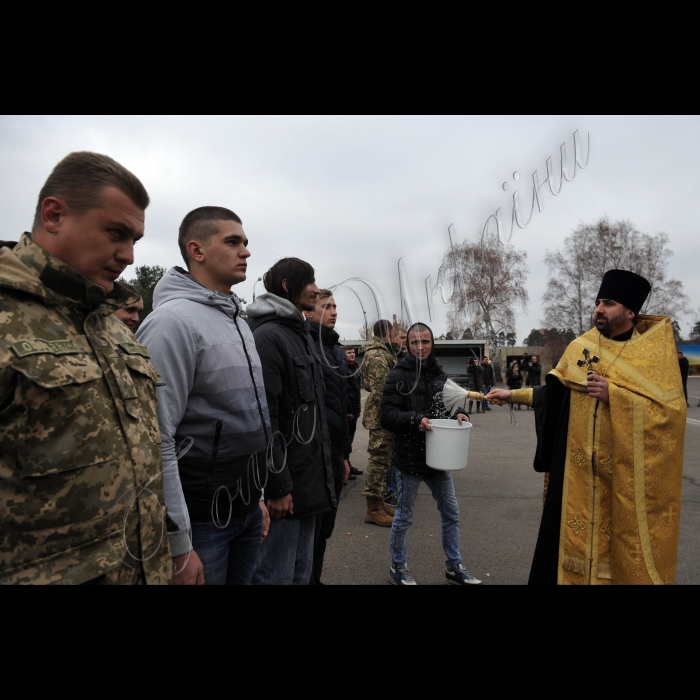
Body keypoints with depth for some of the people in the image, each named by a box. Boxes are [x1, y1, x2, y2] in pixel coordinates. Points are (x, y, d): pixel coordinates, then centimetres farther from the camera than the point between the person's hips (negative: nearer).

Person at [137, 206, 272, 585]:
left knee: (243, 577, 19)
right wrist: (177, 545, -19)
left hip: (246, 507, 8)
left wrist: (257, 493, 17)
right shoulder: (172, 321, -16)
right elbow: (156, 438, -21)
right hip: (202, 513, -7)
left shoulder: (240, 323, 11)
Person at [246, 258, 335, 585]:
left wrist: (327, 465, 17)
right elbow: (263, 418, -21)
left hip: (309, 481, 9)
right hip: (285, 486, -9)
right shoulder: (267, 336, -15)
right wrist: (277, 487, -19)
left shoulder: (302, 336, 16)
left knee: (301, 572, 20)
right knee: (276, 574, 3)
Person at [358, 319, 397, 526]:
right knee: (379, 458, -5)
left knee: (382, 459, 16)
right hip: (380, 416, -11)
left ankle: (379, 502, 26)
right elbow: (380, 392, -22)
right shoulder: (377, 355, -16)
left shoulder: (383, 352, 18)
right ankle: (373, 509, 3)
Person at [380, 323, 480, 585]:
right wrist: (415, 419, -29)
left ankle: (454, 567, 34)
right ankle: (397, 568, 30)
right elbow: (387, 415, -16)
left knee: (451, 513, 16)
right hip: (409, 458, -6)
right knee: (404, 517, 9)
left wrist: (459, 414, -4)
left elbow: (448, 405, 17)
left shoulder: (439, 375, 7)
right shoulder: (398, 376, -11)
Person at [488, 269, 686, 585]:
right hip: (577, 468, 3)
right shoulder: (580, 347, 4)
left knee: (623, 540, 8)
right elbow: (553, 393, 12)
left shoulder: (656, 351, -5)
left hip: (627, 472, -3)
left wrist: (614, 394, -20)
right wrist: (512, 395, 7)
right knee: (574, 536, 9)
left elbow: (672, 410, -12)